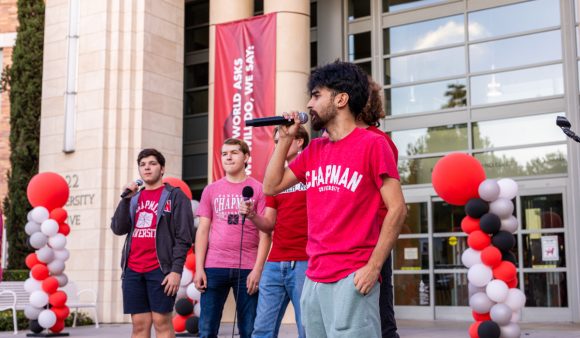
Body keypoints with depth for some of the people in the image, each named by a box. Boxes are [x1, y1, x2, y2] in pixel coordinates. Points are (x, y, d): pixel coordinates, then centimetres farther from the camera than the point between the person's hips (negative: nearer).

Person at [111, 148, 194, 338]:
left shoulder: (175, 196, 1)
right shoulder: (134, 198, 17)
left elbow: (183, 237, -6)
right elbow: (118, 229, 6)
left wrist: (176, 270, -14)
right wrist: (127, 199, -4)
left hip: (160, 269, -5)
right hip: (132, 270, 5)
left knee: (162, 322, -3)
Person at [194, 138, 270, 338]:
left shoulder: (258, 189, 3)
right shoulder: (211, 190, 11)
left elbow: (265, 233, -1)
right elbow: (203, 231, 9)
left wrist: (258, 268, -10)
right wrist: (199, 268, 1)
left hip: (248, 268, -2)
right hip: (214, 267, 2)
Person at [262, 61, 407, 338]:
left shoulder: (372, 144, -6)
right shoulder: (314, 150, 14)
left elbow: (397, 208, -10)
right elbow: (270, 187, 15)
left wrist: (373, 267, -16)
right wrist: (285, 139, 9)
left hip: (352, 278, -7)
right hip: (313, 278, 7)